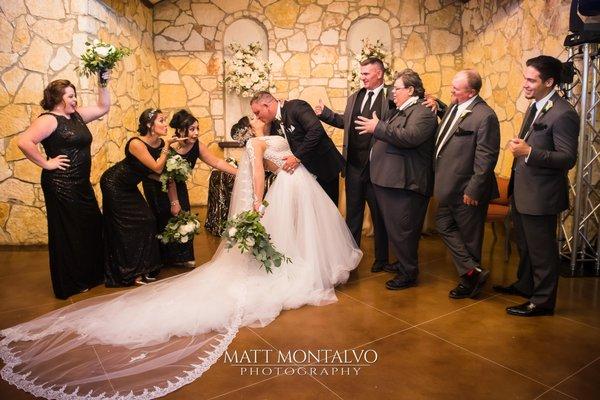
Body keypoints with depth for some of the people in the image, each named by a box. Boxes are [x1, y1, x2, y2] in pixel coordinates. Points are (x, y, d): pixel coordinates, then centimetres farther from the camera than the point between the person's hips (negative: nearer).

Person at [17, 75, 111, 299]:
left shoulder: (76, 115, 12)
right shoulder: (49, 119, -13)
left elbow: (103, 108, 18)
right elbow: (24, 142, -25)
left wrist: (102, 85, 7)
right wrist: (46, 163, -19)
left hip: (81, 184, 9)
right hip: (61, 186, -8)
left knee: (92, 228, 14)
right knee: (67, 234, 2)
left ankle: (91, 275, 30)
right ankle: (70, 285, 16)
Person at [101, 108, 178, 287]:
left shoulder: (161, 143, -9)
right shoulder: (136, 144, -29)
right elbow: (157, 168, -30)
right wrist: (167, 146, -26)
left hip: (129, 187, 7)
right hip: (113, 184, -7)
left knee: (146, 221, 5)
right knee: (126, 227, -3)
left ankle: (142, 269, 20)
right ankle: (129, 274, 11)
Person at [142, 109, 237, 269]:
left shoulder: (197, 145, -20)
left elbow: (216, 162, -17)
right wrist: (174, 202, -19)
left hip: (178, 183, 5)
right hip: (156, 183, -5)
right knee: (166, 218, -4)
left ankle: (182, 257, 13)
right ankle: (164, 258, 12)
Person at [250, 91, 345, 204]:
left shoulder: (297, 106, -16)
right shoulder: (274, 124, 6)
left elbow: (316, 130, -28)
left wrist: (298, 157, -27)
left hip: (325, 166, -6)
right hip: (304, 170, 6)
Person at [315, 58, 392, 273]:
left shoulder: (391, 97, -9)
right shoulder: (354, 97, 12)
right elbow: (344, 121, 15)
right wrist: (325, 113, 4)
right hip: (354, 164, 6)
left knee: (379, 214, 11)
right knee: (352, 212, 15)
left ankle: (381, 258, 28)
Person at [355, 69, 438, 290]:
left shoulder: (423, 112, -12)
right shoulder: (398, 111, 20)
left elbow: (409, 137, -27)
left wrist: (378, 127, -20)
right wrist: (373, 128, 12)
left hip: (405, 183, -10)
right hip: (388, 180, 10)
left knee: (402, 230, -3)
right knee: (394, 227, 19)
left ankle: (408, 273, 11)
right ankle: (403, 262, 35)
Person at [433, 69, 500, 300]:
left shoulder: (485, 116, -19)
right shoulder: (454, 107, 8)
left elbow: (486, 158, -20)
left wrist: (473, 190, -19)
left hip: (467, 189, -9)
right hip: (450, 186, 9)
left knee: (470, 237, 7)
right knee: (444, 225, 12)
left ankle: (470, 280, 24)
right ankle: (473, 272, 19)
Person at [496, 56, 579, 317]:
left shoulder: (563, 114, -19)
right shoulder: (535, 107, 9)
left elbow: (568, 158, -23)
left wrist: (528, 152, -29)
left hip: (540, 196, -9)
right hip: (522, 192, 9)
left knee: (542, 251, 6)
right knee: (525, 246, 24)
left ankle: (543, 301, 22)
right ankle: (525, 285, 43)